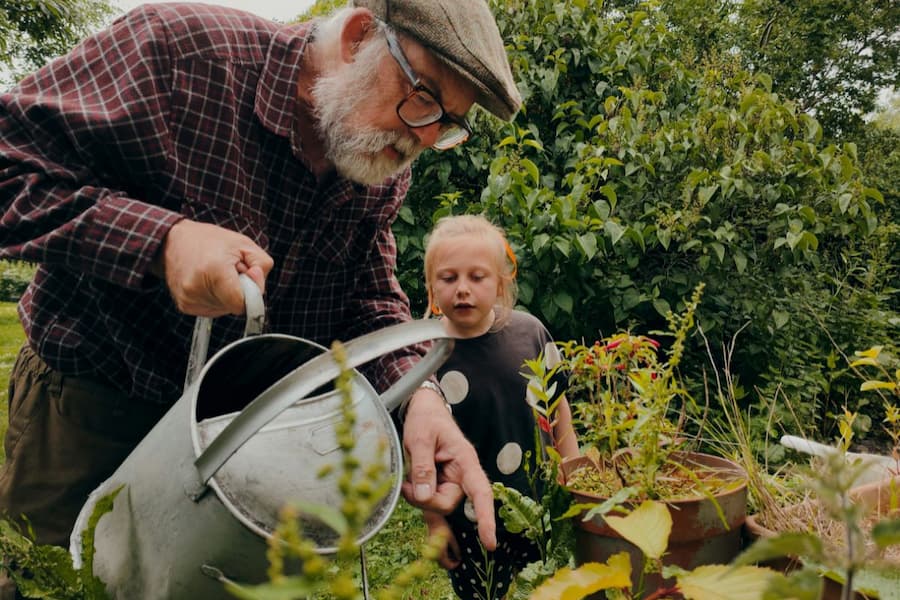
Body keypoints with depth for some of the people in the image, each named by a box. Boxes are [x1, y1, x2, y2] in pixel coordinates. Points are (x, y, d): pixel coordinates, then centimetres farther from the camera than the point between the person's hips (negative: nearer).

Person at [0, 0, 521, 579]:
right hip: (91, 402, -3)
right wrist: (160, 240, -37)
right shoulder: (177, 47, -24)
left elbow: (367, 298, -4)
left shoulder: (387, 172, -7)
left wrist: (417, 391, -24)